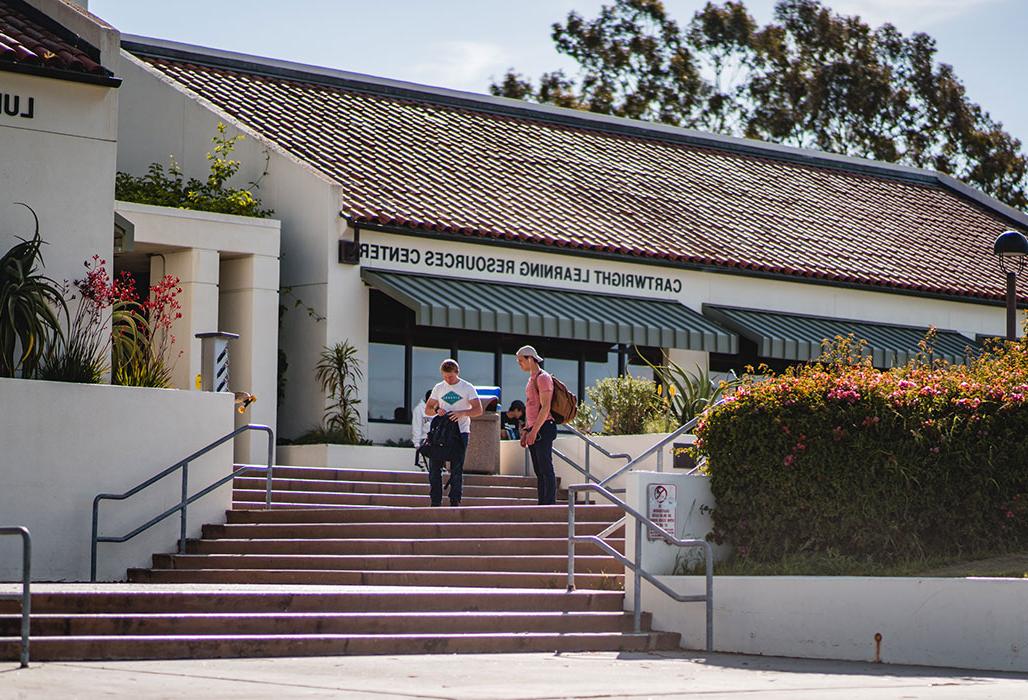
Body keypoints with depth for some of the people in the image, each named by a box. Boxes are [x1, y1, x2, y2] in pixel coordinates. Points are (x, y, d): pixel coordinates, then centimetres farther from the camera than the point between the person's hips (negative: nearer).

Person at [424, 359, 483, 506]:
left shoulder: (468, 388, 0)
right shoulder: (439, 388, 11)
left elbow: (478, 410, -8)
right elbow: (427, 409, 12)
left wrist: (462, 413, -25)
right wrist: (436, 410, -11)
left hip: (461, 432, -3)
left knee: (456, 469, -2)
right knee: (434, 466, -1)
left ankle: (455, 502, 2)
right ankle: (435, 502, 5)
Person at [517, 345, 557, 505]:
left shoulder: (543, 378, -10)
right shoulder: (532, 378, 20)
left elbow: (545, 407, -17)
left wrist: (534, 431, -20)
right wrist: (526, 430, 19)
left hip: (543, 429, -10)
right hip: (533, 429, 10)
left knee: (546, 469, -11)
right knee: (539, 471, 8)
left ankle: (549, 503, -12)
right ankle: (542, 504, 9)